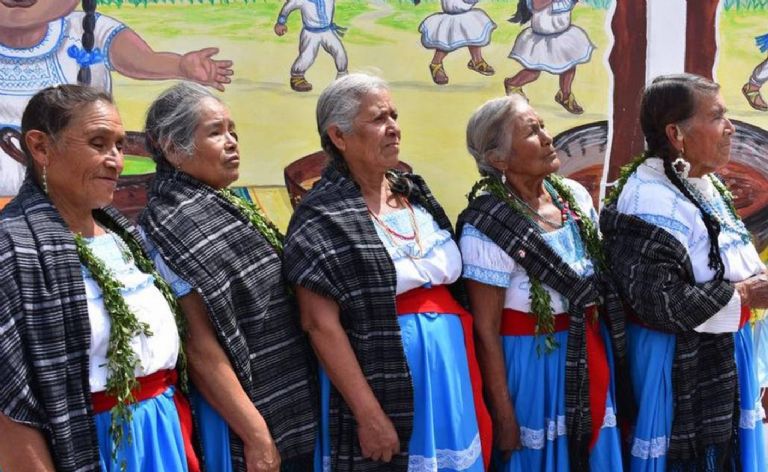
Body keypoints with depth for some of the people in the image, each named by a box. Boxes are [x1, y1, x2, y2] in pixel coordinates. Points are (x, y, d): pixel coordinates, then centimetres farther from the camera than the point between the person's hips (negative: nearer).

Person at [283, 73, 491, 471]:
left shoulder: (416, 193, 9)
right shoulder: (322, 217, -11)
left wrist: (472, 383, 11)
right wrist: (368, 414, -18)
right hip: (380, 388, -6)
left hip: (449, 378, 6)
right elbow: (321, 325, -15)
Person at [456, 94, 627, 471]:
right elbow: (486, 331, -16)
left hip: (592, 356, 6)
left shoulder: (575, 196, 0)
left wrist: (609, 354, 12)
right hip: (531, 366, -6)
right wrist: (504, 415, -14)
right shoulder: (487, 229, -20)